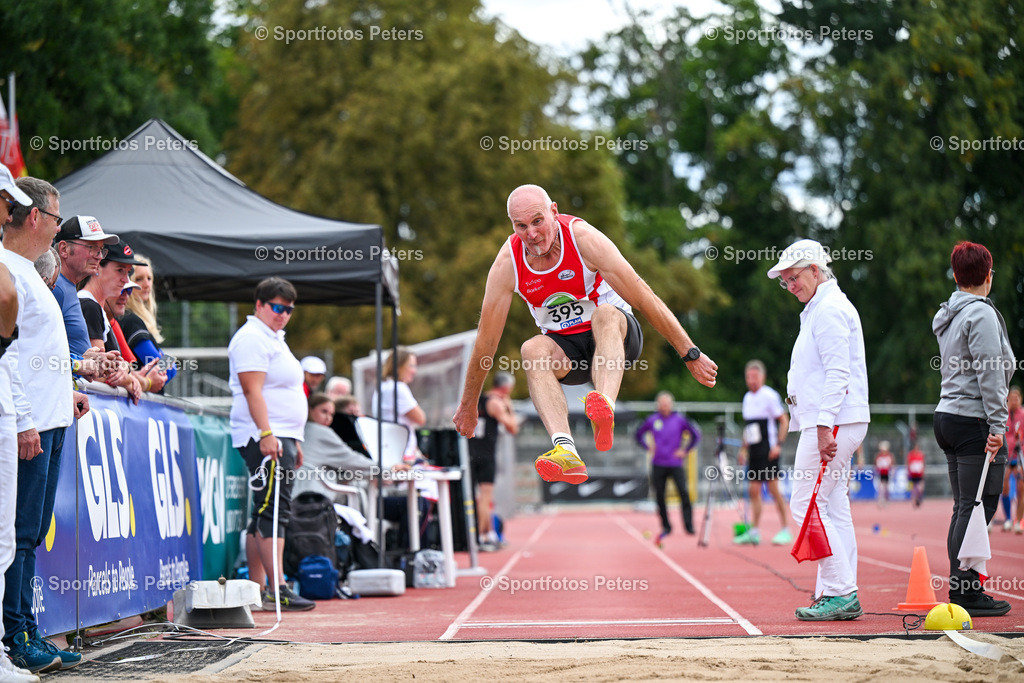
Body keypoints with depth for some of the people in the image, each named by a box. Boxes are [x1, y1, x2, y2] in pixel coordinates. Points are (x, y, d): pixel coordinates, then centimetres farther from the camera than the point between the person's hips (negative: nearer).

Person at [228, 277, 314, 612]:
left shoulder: (273, 338, 23)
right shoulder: (252, 338, -8)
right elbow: (252, 390, -18)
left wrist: (295, 443, 26)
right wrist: (266, 434, -27)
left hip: (281, 438, 11)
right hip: (265, 437, -11)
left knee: (265, 512, 9)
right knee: (273, 510, -14)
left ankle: (256, 588, 10)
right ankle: (278, 590, -18)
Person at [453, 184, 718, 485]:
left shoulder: (583, 238, -21)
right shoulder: (507, 263, -15)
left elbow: (644, 300, -18)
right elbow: (485, 342, -7)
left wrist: (690, 354, -17)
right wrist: (468, 405, 0)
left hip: (616, 335, -2)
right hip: (564, 347, 2)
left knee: (606, 314, -36)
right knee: (532, 350, -32)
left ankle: (605, 410, -64)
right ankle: (565, 450, -53)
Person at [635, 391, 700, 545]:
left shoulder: (680, 419, 1)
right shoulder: (652, 420, 4)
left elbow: (696, 435, 9)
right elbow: (639, 434, 20)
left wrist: (685, 450, 1)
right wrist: (648, 447, 6)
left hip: (675, 463, -2)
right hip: (658, 464, 2)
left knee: (683, 492, -16)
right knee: (659, 496, 2)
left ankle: (689, 525, -10)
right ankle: (666, 526, 15)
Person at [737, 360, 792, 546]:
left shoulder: (770, 396, -8)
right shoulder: (747, 398, 14)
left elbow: (784, 422, -9)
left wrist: (778, 445, -17)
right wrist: (744, 448, 17)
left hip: (768, 452, -7)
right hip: (754, 452, 7)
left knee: (773, 489, -8)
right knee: (753, 490, 4)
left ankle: (785, 530, -2)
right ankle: (754, 532, 6)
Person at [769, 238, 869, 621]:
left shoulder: (829, 310, -11)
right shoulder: (820, 309, 21)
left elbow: (837, 373, -19)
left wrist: (825, 427, -23)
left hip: (831, 422, -10)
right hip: (829, 423, 10)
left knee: (806, 505, -10)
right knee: (834, 510, 8)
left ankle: (841, 593, -11)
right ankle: (840, 596, 8)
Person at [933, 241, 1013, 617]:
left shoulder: (947, 315, 16)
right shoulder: (981, 314, -11)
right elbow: (990, 375, -16)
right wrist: (997, 426, -16)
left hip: (947, 417, 9)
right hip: (974, 421, -9)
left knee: (964, 507, 11)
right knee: (978, 506, -8)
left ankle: (962, 588, 11)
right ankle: (965, 592, -10)